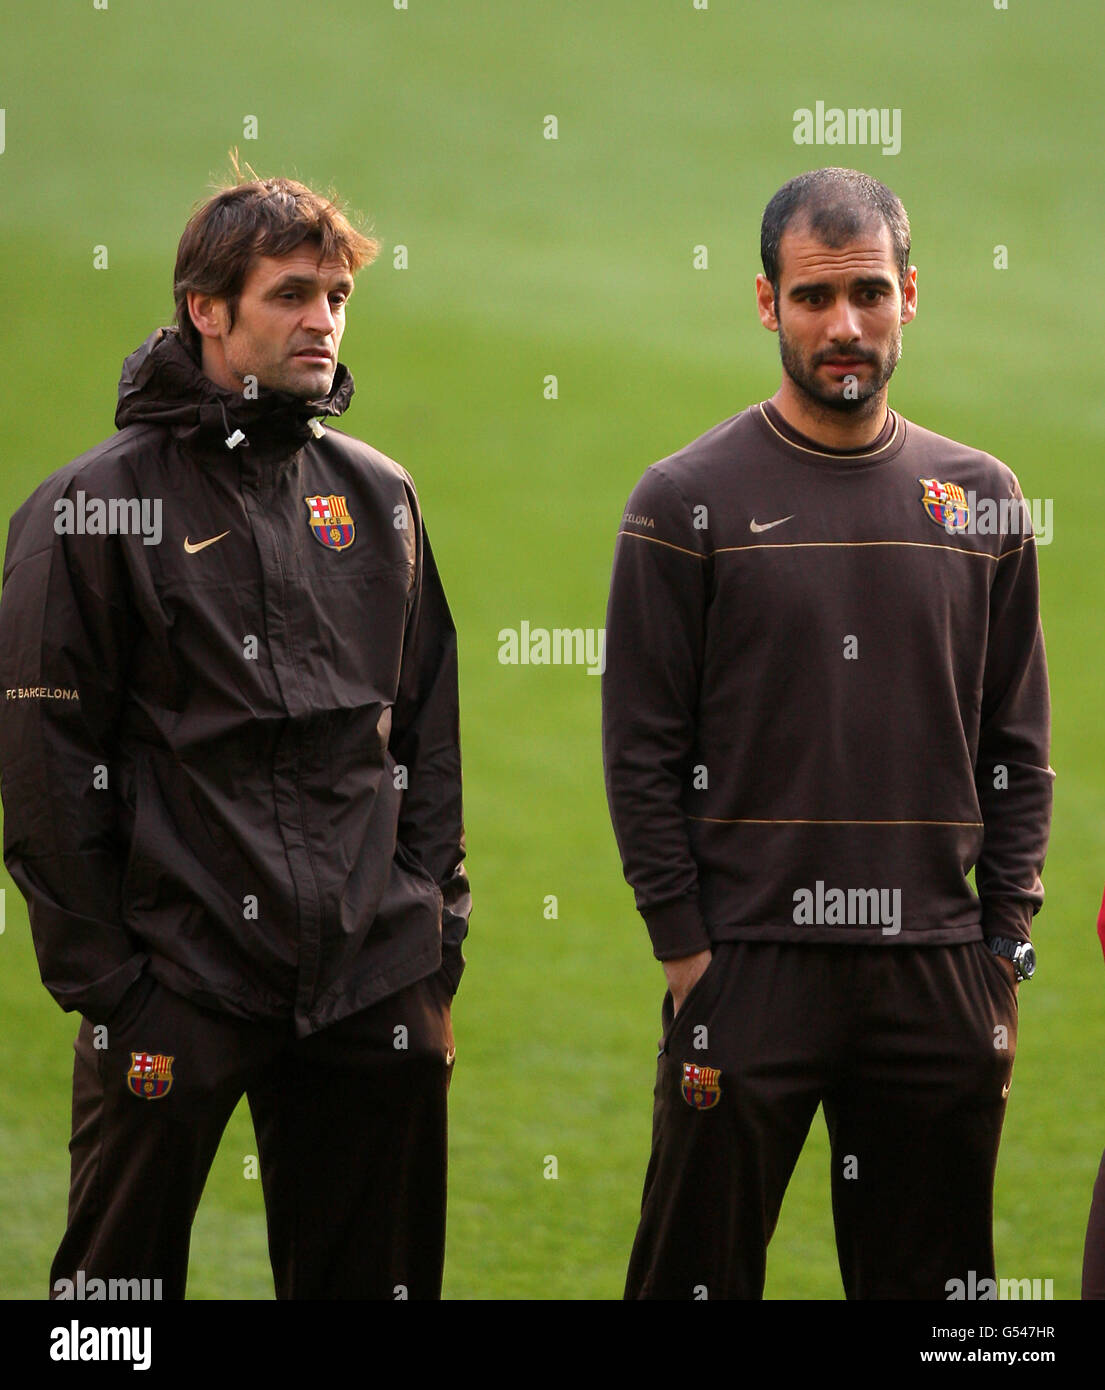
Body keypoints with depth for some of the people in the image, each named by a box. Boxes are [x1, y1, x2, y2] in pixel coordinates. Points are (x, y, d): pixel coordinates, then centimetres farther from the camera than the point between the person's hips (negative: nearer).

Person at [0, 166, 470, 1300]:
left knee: (378, 1277, 8)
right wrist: (99, 979, -9)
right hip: (177, 982, -4)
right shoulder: (94, 508, -3)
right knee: (122, 1276, 1)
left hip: (375, 991, 4)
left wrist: (437, 943, 10)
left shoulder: (378, 498, 12)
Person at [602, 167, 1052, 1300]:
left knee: (936, 1286, 7)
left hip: (938, 976, 3)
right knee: (699, 1272, -1)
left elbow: (1015, 747, 12)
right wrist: (686, 954, -7)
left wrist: (1005, 950, 5)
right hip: (750, 966, -3)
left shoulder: (981, 502, 9)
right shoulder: (688, 501, -1)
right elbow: (642, 754, -2)